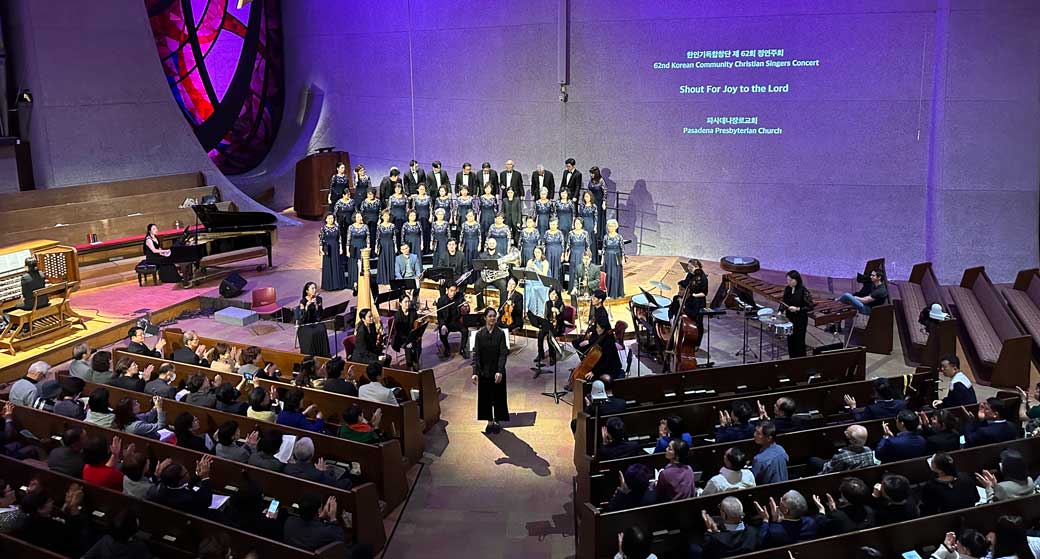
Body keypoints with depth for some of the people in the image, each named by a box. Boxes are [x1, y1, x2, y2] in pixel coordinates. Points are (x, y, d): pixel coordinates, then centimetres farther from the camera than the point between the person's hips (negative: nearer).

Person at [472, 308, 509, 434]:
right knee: (485, 396, 7)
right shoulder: (479, 334, -2)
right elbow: (476, 354, -5)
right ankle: (490, 422, 19)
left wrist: (500, 371, -22)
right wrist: (475, 372, -14)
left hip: (497, 371, -1)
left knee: (498, 396, 5)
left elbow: (503, 354, -10)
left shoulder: (500, 334, -5)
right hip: (484, 371, 1)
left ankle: (497, 421, 19)